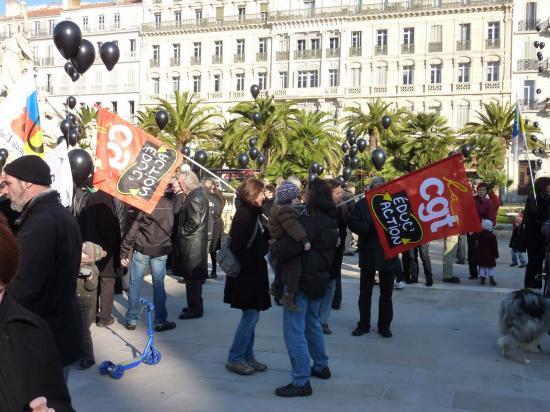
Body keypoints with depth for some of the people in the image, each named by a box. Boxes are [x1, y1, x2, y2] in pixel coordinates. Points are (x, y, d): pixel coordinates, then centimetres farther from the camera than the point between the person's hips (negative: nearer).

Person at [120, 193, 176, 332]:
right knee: (158, 285, 9)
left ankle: (131, 320, 13)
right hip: (161, 251, 2)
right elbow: (171, 228, 5)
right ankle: (160, 321, 11)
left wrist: (124, 252, -6)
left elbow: (132, 230, -11)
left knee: (135, 284, 9)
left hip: (141, 249, -2)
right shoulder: (170, 204, -3)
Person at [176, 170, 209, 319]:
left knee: (192, 277, -3)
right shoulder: (198, 194, 13)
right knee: (193, 277, 16)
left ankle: (195, 308, 5)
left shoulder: (195, 197, -18)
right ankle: (195, 305, 26)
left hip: (192, 244, -10)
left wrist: (181, 232, -11)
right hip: (196, 243, 10)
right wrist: (182, 231, 12)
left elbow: (194, 222, -24)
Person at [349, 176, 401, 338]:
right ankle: (363, 324, 19)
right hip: (368, 254, 0)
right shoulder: (362, 204, 1)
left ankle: (384, 325, 19)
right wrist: (371, 228, -20)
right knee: (365, 292, 8)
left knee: (386, 293, 8)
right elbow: (353, 223, -8)